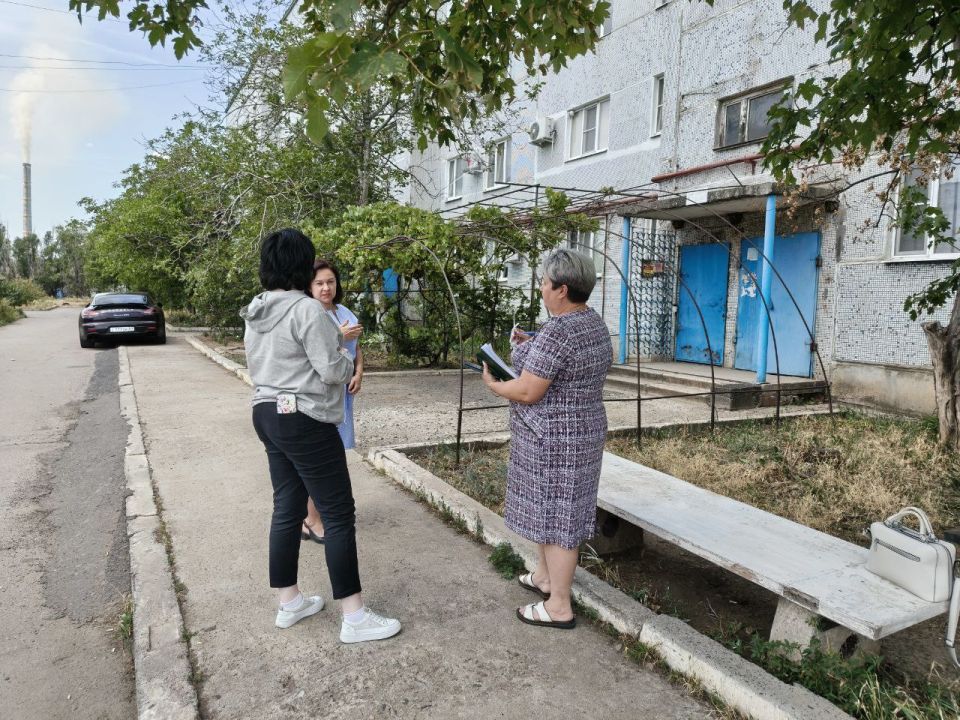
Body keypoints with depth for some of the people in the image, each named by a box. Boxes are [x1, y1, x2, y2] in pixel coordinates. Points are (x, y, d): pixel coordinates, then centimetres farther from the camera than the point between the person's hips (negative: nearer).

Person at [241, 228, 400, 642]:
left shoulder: (256, 313, 10)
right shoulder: (306, 310, -18)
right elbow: (332, 371, -19)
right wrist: (346, 358, 2)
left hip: (268, 414, 9)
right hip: (304, 421, -9)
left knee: (287, 509, 16)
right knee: (339, 514, -2)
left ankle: (289, 603, 27)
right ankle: (354, 617, 5)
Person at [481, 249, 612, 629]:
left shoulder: (556, 332, -24)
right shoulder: (594, 323, 6)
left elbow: (527, 392, -24)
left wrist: (492, 384, -5)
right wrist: (532, 346, 15)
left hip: (552, 438, -10)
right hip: (582, 430, 10)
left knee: (555, 515, 2)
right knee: (552, 508, 23)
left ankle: (559, 607, 15)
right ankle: (544, 576, 39)